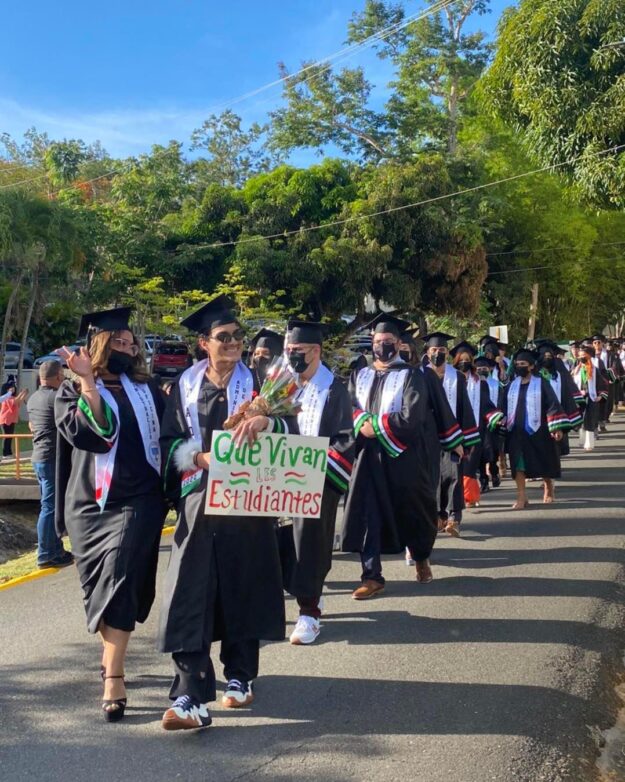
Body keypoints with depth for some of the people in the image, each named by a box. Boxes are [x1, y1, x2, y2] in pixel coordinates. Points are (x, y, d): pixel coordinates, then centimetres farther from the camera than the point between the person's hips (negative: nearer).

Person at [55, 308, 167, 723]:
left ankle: (113, 674, -12)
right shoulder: (72, 391, 4)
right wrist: (87, 381, -18)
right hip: (90, 504, 0)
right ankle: (113, 658, 33)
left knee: (119, 580, -14)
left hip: (138, 502, 0)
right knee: (101, 583, 11)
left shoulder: (148, 389, 11)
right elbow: (87, 433, -15)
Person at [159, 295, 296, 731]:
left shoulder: (256, 383, 5)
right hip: (198, 500, 0)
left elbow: (291, 428, -6)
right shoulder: (186, 386, 8)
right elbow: (170, 443, 7)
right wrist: (200, 457, -13)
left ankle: (240, 677, 25)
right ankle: (191, 698, -9)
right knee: (191, 597, -8)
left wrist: (264, 421, -27)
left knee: (243, 589, 7)